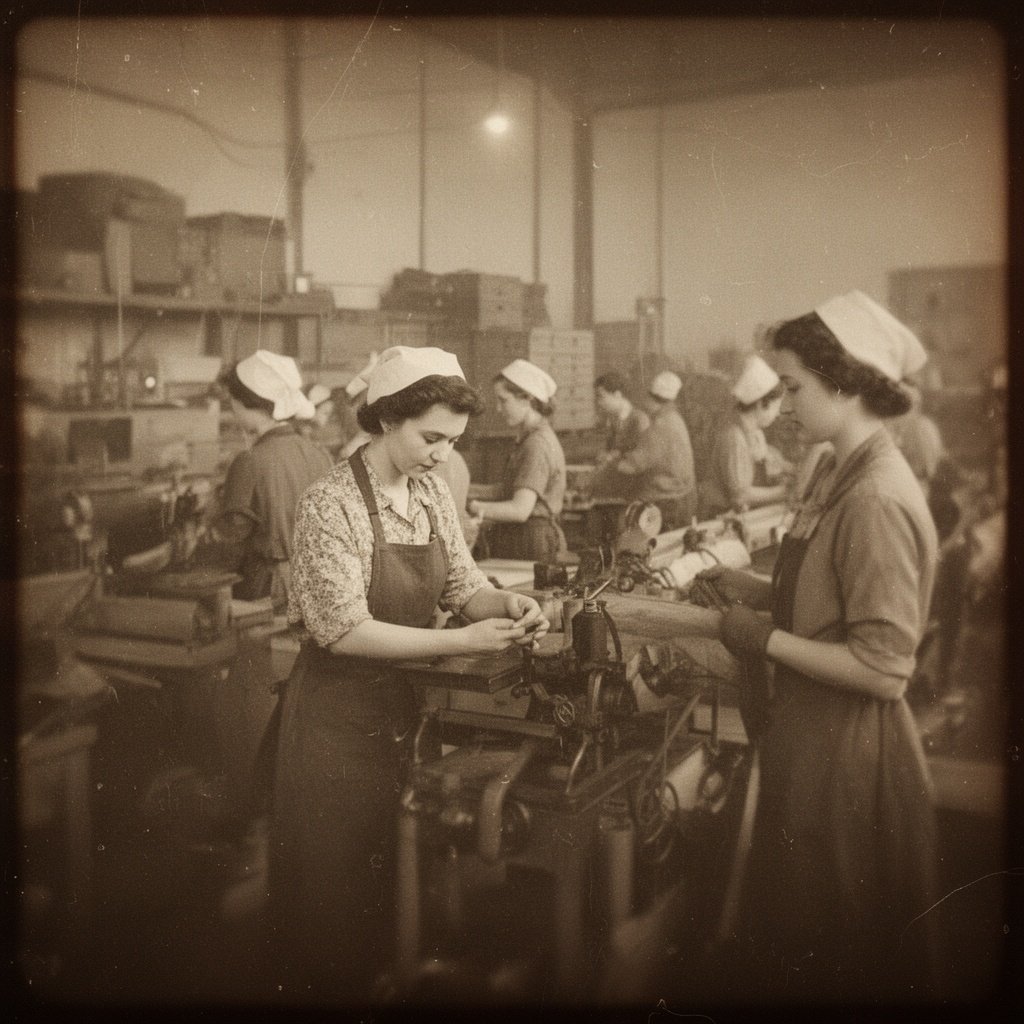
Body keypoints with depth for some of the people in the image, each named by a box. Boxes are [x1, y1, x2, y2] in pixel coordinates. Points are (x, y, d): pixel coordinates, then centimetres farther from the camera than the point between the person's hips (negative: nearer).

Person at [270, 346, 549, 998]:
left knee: (395, 865, 17)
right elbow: (343, 630, -23)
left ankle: (384, 974, 37)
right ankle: (330, 988, 30)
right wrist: (459, 641, -27)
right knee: (338, 873, 9)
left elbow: (464, 587, 6)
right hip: (341, 711, -6)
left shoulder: (432, 494, 2)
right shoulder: (333, 503, -19)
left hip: (406, 703, 6)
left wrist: (509, 605, -16)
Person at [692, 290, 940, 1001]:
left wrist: (767, 638, -19)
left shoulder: (877, 502, -25)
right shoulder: (839, 475, 5)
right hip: (812, 735, 9)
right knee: (794, 933, 24)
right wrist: (753, 590, 1)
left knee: (835, 967, 13)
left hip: (849, 755, -9)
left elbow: (884, 669, -26)